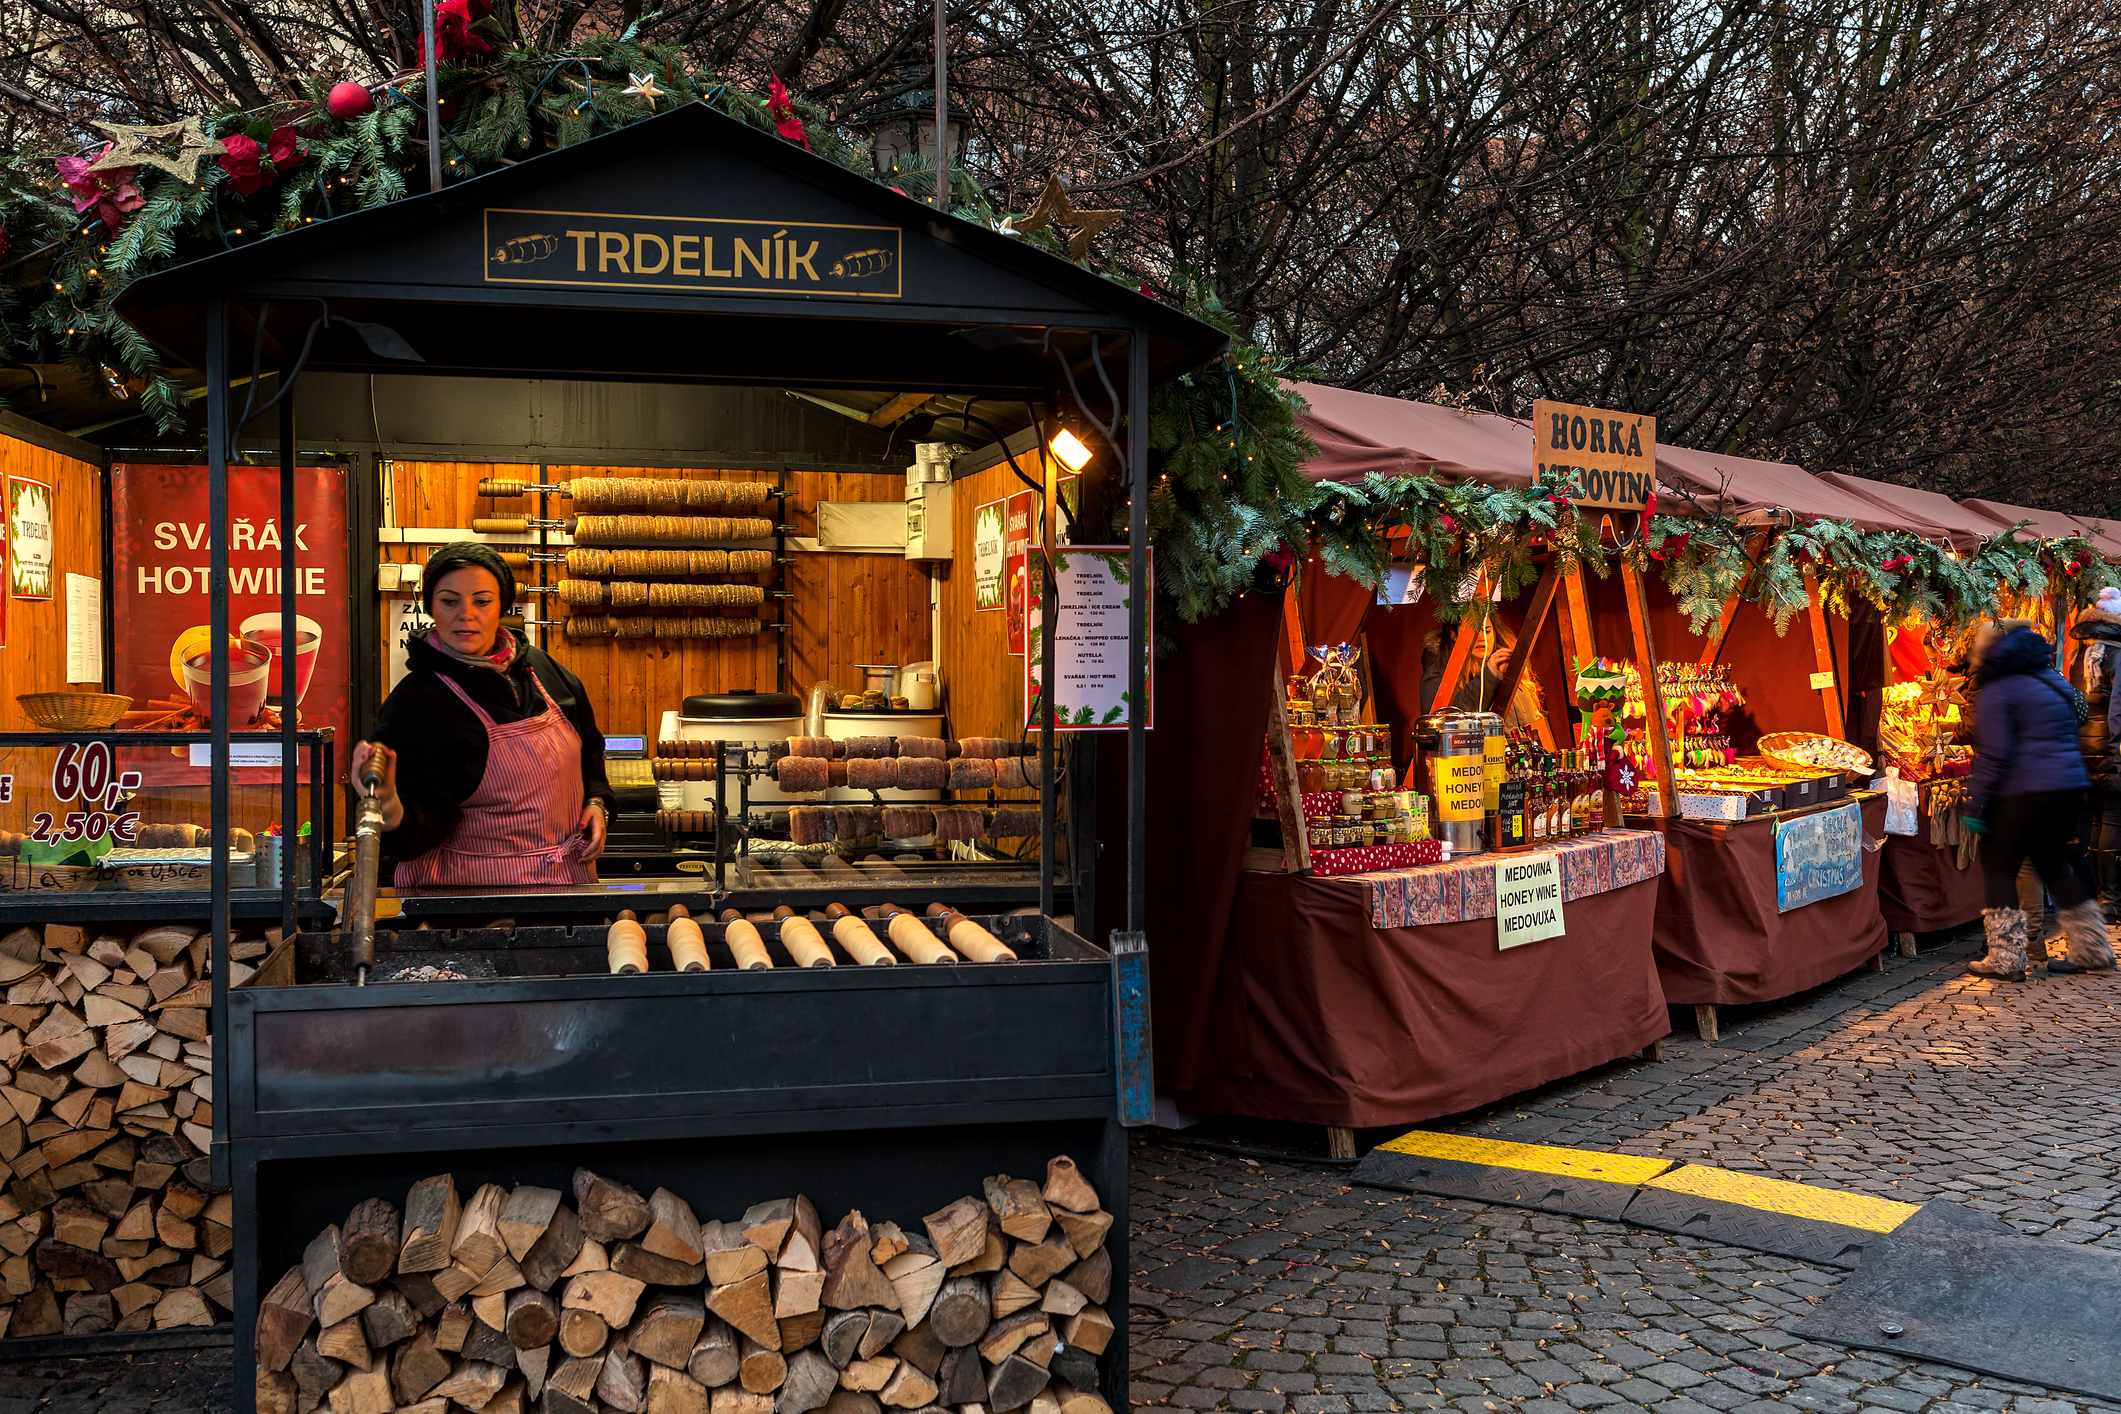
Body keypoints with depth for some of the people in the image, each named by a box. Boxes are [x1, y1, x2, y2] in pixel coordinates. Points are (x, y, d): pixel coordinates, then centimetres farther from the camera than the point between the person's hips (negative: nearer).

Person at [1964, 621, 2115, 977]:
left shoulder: (1996, 693, -9)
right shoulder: (2055, 682, 15)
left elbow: (1993, 756, -15)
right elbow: (2068, 736, 22)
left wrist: (1975, 806, -12)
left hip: (2025, 792, -8)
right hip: (2071, 784, 8)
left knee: (1998, 867, 2)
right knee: (2054, 865, 19)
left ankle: (2006, 958, -1)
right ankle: (2093, 948, 22)